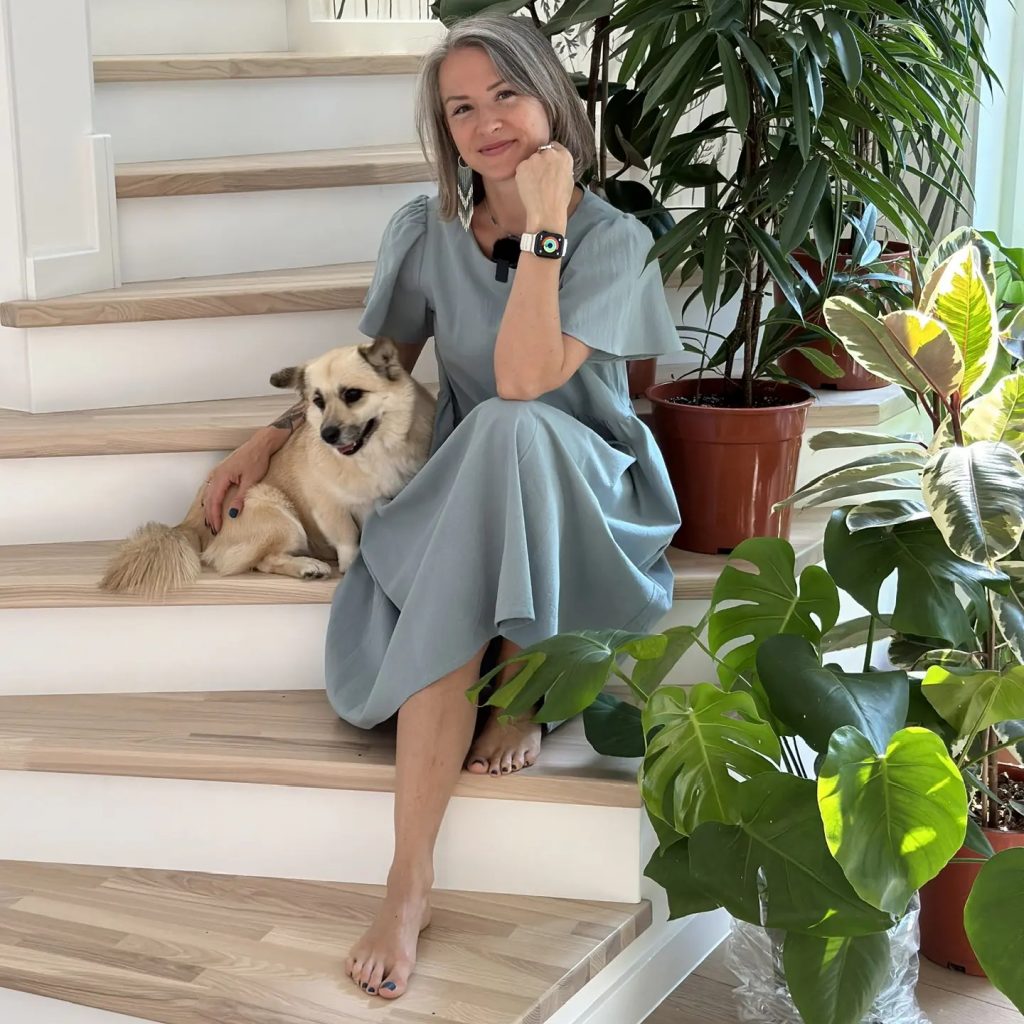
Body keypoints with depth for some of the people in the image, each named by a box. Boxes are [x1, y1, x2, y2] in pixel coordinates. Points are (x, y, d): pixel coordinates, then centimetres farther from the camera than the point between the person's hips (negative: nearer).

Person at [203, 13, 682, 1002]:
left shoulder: (610, 240, -9)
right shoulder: (426, 231, 3)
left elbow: (522, 381, -25)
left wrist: (543, 230, -23)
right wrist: (271, 436, 5)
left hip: (585, 493, -3)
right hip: (462, 492, 3)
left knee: (505, 430, -39)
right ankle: (410, 886, -21)